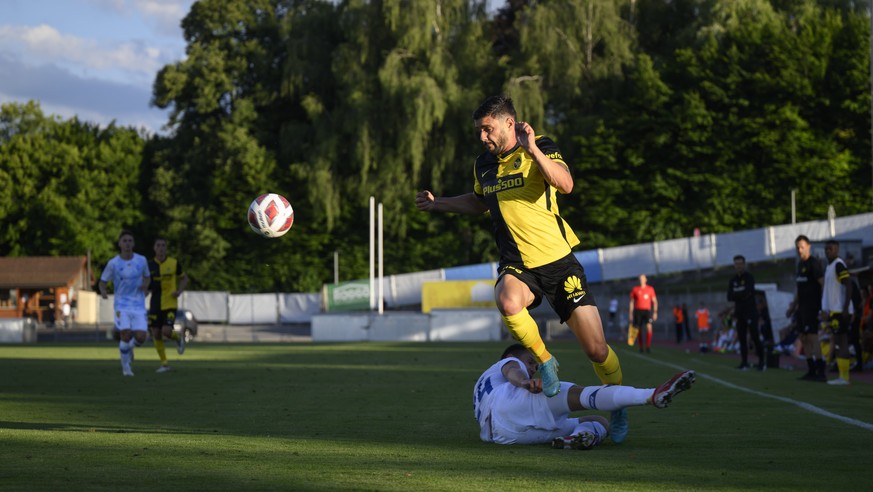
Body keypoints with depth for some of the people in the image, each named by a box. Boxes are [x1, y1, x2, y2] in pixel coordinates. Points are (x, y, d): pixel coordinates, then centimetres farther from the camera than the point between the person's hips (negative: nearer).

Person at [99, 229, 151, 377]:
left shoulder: (141, 260, 1)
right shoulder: (113, 263, -5)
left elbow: (147, 277, 17)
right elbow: (102, 282, 3)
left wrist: (145, 285, -6)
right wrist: (103, 291, -20)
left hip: (139, 305, 2)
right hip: (122, 305, -2)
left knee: (140, 337, -11)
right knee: (126, 334, -19)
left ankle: (129, 347, 28)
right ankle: (125, 367, 4)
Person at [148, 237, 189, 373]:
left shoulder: (174, 263, -2)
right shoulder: (149, 265, 1)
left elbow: (184, 279, 11)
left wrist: (179, 291, -6)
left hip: (170, 304, -2)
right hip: (155, 304, 2)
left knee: (166, 331, -18)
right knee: (156, 335, 2)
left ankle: (178, 338, 18)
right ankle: (164, 363, 15)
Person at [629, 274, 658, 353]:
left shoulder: (650, 289, 6)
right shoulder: (635, 289, 8)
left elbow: (654, 301, 8)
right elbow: (632, 302, 12)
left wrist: (655, 312, -2)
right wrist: (631, 313, 8)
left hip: (647, 310, -1)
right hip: (638, 310, 1)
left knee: (649, 327, -22)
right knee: (639, 330, 3)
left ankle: (648, 346, -18)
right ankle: (641, 347, 16)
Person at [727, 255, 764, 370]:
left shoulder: (749, 278, -5)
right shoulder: (733, 280, 11)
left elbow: (747, 292, -19)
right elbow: (729, 297, 2)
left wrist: (736, 295, -6)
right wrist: (741, 295, -10)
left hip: (750, 312, -5)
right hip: (739, 312, 5)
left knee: (755, 337, -10)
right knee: (741, 338, 2)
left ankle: (762, 361, -5)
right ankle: (744, 362, 5)